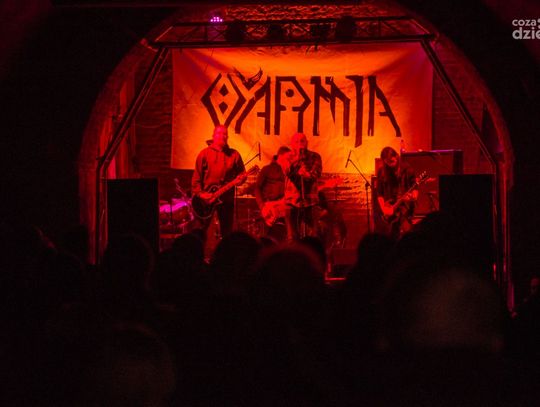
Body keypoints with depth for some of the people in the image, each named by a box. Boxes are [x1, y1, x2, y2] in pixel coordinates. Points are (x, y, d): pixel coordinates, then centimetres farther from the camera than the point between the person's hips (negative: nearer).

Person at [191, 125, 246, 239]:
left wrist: (240, 179, -12)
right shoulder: (205, 154, 2)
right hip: (206, 197, -2)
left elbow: (242, 172, 11)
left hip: (227, 198, 2)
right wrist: (199, 193, -10)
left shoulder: (234, 154, 8)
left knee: (227, 232, 4)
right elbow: (197, 176, -1)